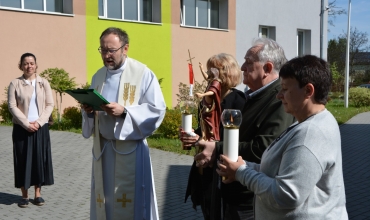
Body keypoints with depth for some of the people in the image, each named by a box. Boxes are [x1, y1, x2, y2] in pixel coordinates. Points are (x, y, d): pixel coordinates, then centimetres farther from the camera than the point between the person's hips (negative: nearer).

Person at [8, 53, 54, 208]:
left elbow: (50, 104, 2)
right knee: (23, 160, 1)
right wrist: (26, 124, -14)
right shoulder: (15, 84, -1)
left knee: (40, 159, 4)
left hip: (40, 127, 2)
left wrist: (39, 122, -10)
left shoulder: (44, 83, 5)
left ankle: (38, 193, 14)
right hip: (21, 128, -2)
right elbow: (12, 106, -6)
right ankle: (24, 195, 10)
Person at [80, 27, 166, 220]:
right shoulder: (98, 76, 12)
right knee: (105, 199, 12)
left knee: (131, 201, 0)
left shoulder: (143, 73, -7)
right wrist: (88, 110, -5)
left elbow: (157, 109, -12)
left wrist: (124, 111, -23)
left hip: (130, 148, -5)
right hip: (102, 147, 6)